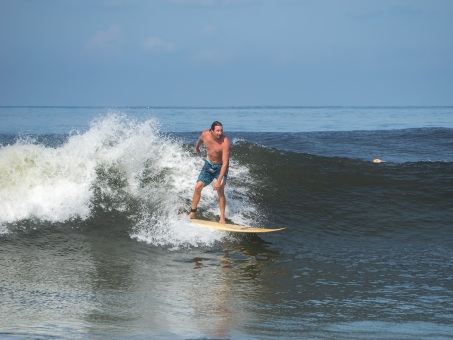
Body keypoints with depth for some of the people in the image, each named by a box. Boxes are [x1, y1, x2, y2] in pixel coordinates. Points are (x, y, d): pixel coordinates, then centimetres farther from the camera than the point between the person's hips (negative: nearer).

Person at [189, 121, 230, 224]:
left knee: (220, 190, -19)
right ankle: (192, 213, 14)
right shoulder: (205, 134, -18)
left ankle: (222, 218, -12)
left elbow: (225, 162, -34)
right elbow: (200, 139, 11)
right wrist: (197, 148, 31)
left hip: (221, 167, -4)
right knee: (198, 187, -2)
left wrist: (219, 180, -39)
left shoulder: (225, 142, -32)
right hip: (209, 165, 4)